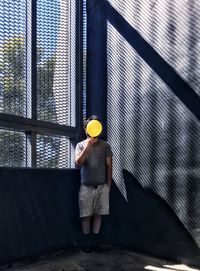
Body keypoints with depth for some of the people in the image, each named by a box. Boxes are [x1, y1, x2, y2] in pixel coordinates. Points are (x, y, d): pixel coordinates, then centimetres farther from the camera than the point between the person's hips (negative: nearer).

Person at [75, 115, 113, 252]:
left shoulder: (105, 145, 5)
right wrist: (87, 146, -21)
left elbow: (109, 165, 6)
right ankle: (87, 242, 14)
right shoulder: (81, 145, 3)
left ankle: (95, 241, 16)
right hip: (86, 186, -1)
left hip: (102, 186, 1)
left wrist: (109, 184, 2)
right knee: (86, 215, 2)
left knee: (98, 214, 5)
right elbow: (78, 163, -11)